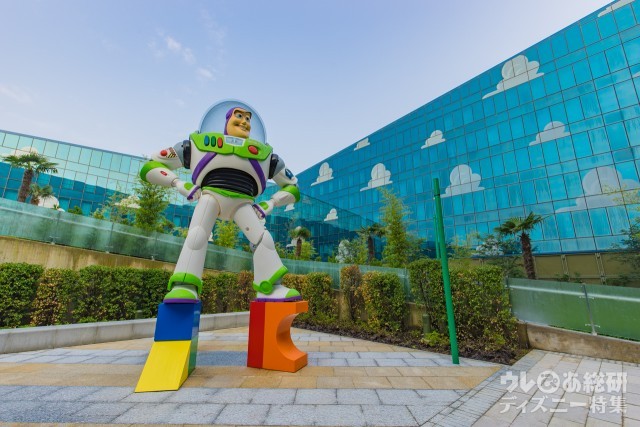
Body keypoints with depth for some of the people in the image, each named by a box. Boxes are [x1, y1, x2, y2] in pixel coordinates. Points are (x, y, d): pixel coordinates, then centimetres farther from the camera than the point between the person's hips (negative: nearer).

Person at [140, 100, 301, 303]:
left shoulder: (263, 153, 12)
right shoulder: (201, 143, 8)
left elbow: (292, 188, 17)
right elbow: (150, 168, 10)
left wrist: (270, 204, 2)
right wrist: (180, 185, -7)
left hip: (242, 202, 1)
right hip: (211, 195, -1)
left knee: (262, 237, -18)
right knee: (197, 235, -26)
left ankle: (271, 289, -16)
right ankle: (183, 288, -27)